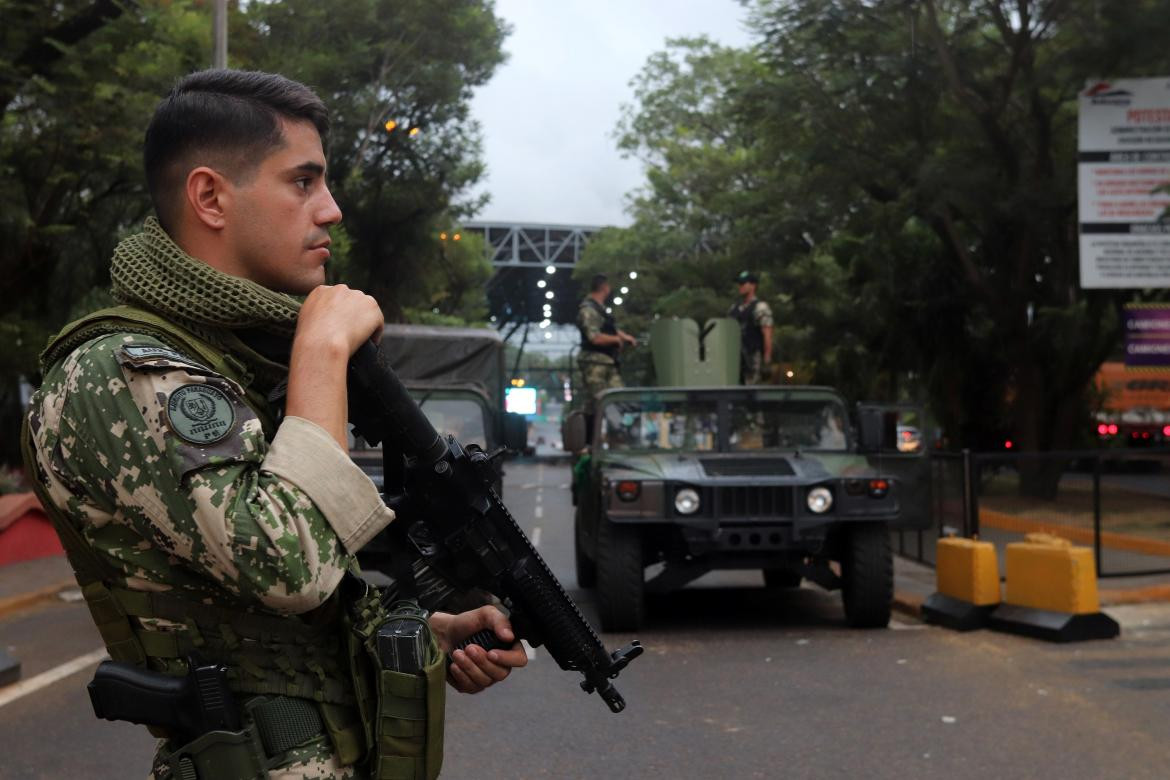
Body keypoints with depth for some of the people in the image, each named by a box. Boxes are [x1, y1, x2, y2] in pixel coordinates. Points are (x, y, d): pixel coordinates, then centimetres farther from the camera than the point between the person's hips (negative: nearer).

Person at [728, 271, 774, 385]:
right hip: (735, 355, 7)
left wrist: (767, 358, -15)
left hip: (753, 355, -7)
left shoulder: (760, 307, -5)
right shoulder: (734, 308, 17)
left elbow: (767, 334, -10)